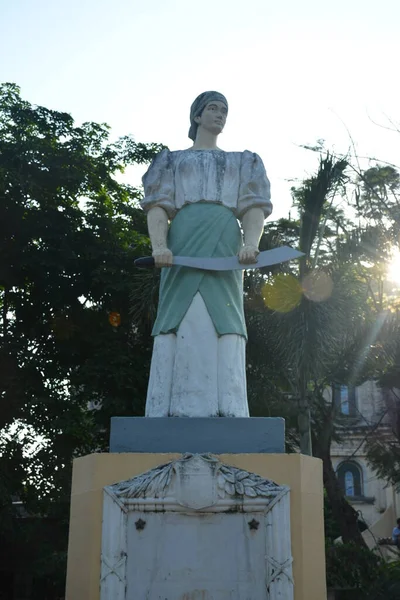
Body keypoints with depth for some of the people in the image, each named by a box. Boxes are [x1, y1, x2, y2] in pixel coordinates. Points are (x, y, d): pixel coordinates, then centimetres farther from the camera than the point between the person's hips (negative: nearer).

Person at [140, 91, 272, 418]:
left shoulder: (242, 162, 26)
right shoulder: (172, 160, 23)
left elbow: (254, 207, 10)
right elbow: (158, 206, 8)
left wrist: (251, 243, -13)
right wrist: (159, 246, -14)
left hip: (224, 245, 1)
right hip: (184, 242, -1)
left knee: (224, 325, -12)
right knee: (181, 323, -13)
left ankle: (225, 413, -18)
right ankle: (174, 415, -17)